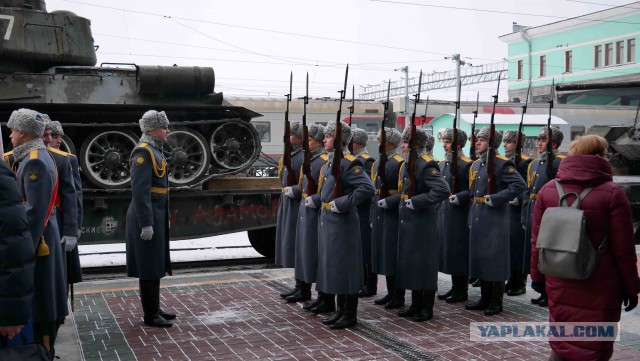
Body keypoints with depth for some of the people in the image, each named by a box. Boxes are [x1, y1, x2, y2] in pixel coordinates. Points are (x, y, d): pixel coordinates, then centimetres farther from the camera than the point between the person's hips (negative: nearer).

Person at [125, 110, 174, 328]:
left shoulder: (154, 151, 15)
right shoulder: (143, 152, -15)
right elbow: (140, 191, -21)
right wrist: (146, 224, -23)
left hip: (156, 216, 10)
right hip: (148, 219, -10)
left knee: (156, 266, 16)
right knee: (149, 267, -2)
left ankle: (154, 308, 26)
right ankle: (150, 315, 6)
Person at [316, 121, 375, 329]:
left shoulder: (349, 163, -16)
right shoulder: (331, 162, 12)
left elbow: (368, 188, -26)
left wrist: (342, 204, -22)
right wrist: (321, 202, 15)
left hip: (342, 224, -10)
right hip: (328, 221, 10)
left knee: (345, 267, -1)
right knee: (333, 266, 15)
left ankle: (350, 316, 10)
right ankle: (340, 311, 27)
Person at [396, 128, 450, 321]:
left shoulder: (426, 165, -16)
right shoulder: (407, 164, 12)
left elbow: (443, 190, -27)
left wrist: (417, 202, -22)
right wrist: (404, 203, 11)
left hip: (422, 223, -9)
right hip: (407, 222, 9)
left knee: (424, 264, 1)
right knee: (410, 263, 14)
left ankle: (427, 308, 13)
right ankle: (416, 305, 26)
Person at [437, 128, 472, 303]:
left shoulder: (467, 164, -11)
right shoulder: (442, 164, 14)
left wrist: (459, 197, -22)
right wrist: (437, 207, 12)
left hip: (459, 216, -8)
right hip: (444, 213, 8)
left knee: (460, 251, -1)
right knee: (448, 250, 13)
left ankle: (462, 291, 9)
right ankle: (455, 287, 24)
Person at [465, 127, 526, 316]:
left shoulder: (502, 164, -11)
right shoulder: (475, 165, 14)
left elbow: (520, 184, -21)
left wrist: (496, 199, -22)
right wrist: (471, 217, 16)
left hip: (495, 217, -8)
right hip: (478, 217, 8)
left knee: (495, 258, 0)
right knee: (479, 257, 12)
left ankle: (496, 302, 10)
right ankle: (485, 298, 23)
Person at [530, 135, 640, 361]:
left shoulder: (548, 190, 0)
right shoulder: (612, 193, -11)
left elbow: (537, 240, 4)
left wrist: (537, 276, 13)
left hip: (559, 285, 4)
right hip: (599, 289, -4)